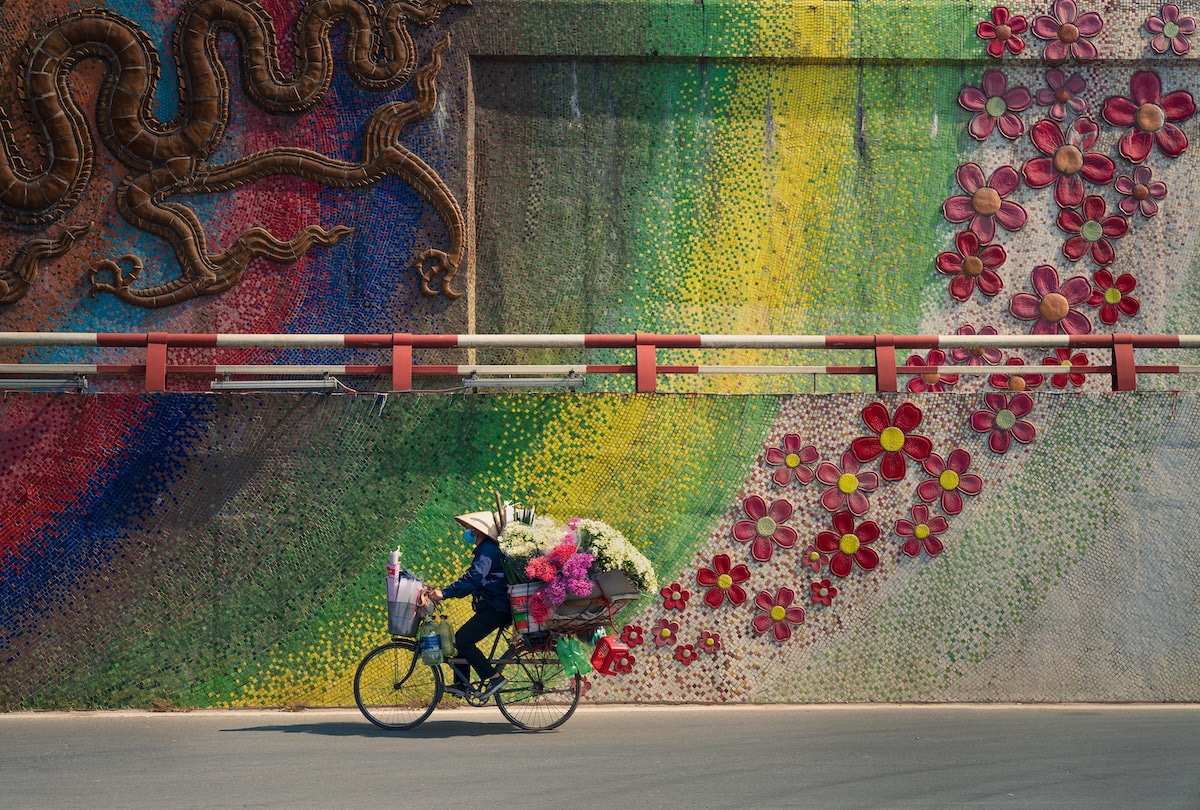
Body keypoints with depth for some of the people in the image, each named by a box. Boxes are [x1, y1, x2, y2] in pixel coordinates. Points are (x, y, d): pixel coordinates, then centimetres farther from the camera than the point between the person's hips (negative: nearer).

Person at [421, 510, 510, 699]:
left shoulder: (488, 551, -14)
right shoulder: (484, 550, 20)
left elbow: (473, 579, -28)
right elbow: (472, 580, 22)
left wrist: (444, 593, -33)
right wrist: (441, 592, 14)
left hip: (496, 609, -11)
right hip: (492, 607, 11)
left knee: (463, 640, -16)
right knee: (460, 639, 11)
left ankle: (495, 678, -14)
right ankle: (461, 684, 15)